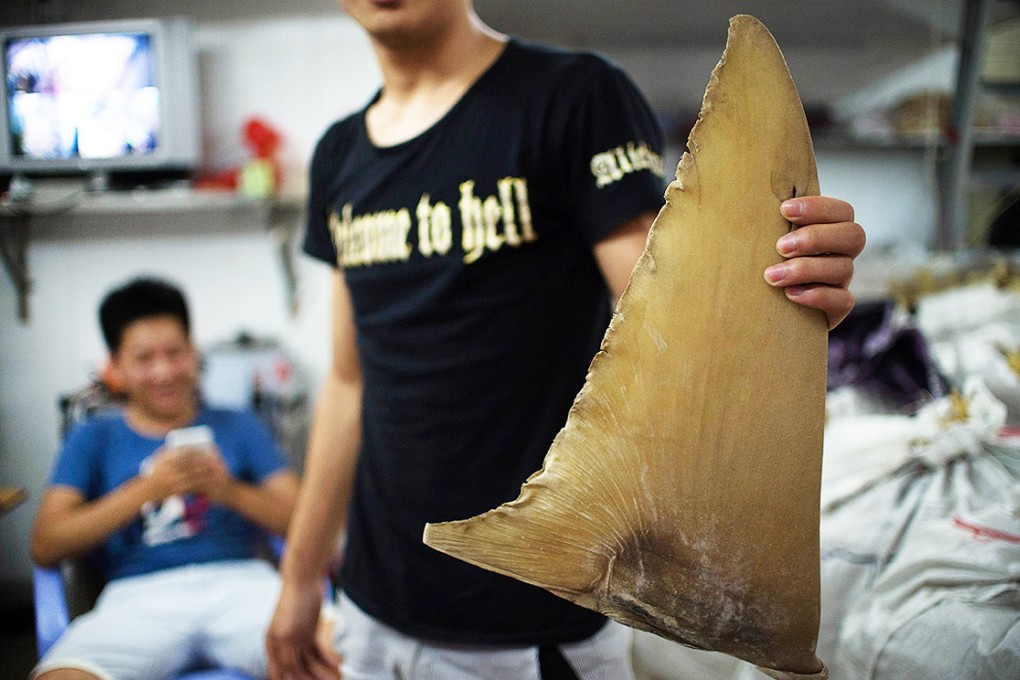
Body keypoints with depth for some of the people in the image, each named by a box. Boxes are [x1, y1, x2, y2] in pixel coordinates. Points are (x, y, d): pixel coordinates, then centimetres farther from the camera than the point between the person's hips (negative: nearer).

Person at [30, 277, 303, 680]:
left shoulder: (238, 427, 20)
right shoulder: (93, 438, 19)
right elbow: (45, 548, 5)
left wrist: (232, 491, -10)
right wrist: (148, 488, -7)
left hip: (240, 581, -1)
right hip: (141, 594, 1)